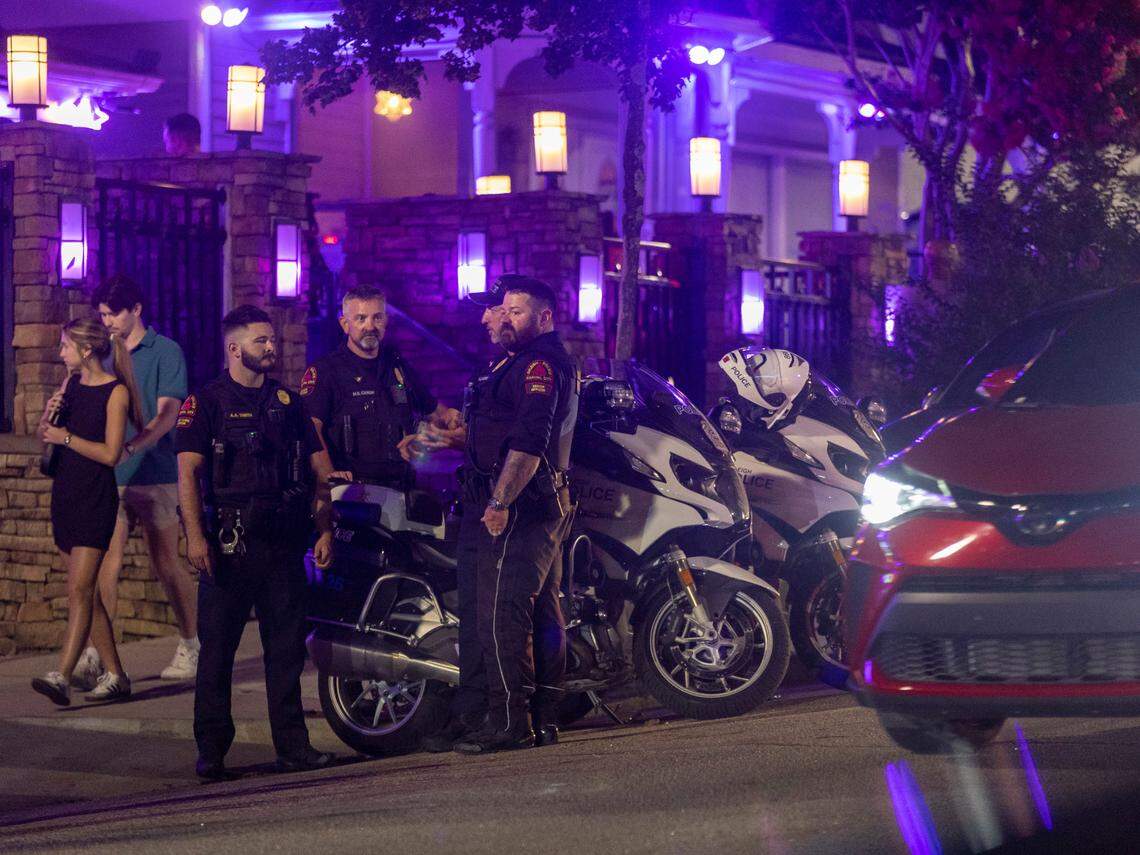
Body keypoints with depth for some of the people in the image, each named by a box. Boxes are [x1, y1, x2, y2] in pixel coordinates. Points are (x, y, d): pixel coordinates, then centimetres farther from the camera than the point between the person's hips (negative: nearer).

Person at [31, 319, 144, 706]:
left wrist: (66, 437, -12)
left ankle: (62, 678, -24)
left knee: (79, 590, -15)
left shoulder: (116, 392, -9)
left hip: (96, 500, -8)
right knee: (87, 593, 9)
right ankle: (116, 676, 16)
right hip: (65, 495, 8)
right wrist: (48, 416, -2)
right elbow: (45, 435, 18)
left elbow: (110, 453, -14)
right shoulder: (71, 383, 11)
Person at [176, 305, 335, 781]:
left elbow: (320, 469, 17)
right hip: (230, 543, -4)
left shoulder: (288, 402, 16)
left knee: (287, 647, 6)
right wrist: (195, 535, -19)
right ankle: (211, 750, 1)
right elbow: (188, 472, -8)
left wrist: (325, 529, 8)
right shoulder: (206, 402, 1)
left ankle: (292, 745, 12)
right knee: (217, 647, -3)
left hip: (284, 541, 4)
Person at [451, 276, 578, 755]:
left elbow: (529, 441, -24)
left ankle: (508, 724, -14)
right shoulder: (546, 364, 21)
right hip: (546, 505, 11)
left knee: (502, 614, -12)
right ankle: (544, 715, 16)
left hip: (516, 506, -11)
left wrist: (500, 502, -26)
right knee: (543, 611, 12)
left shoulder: (539, 365, -14)